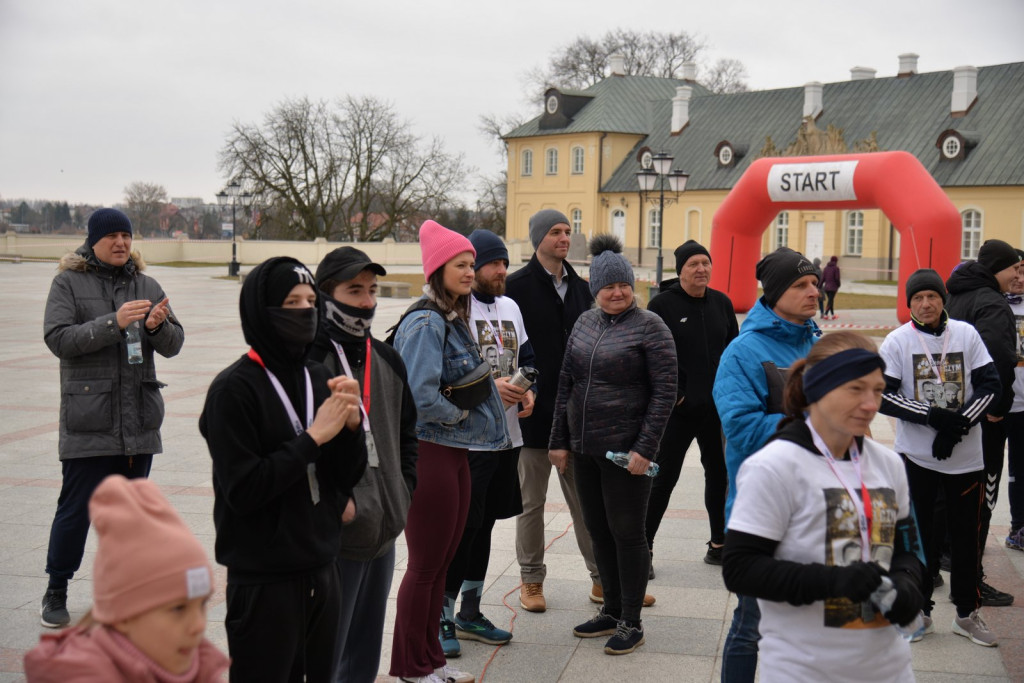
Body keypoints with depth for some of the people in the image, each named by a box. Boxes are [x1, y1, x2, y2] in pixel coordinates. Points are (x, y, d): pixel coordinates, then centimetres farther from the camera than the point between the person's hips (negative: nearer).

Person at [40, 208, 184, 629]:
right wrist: (114, 322, -21)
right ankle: (56, 591, 16)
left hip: (140, 420, 4)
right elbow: (57, 338, -12)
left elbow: (173, 345, 8)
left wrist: (157, 326, -15)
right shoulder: (68, 282, 1)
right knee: (76, 510, -1)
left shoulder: (146, 285, 12)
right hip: (87, 421, -4)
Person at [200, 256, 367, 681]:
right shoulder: (234, 389, -12)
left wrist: (350, 423, -10)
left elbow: (348, 475, 8)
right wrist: (314, 436, -17)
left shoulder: (318, 377, 6)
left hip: (321, 570, 6)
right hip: (264, 580, -6)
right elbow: (242, 490, -18)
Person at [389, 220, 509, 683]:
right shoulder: (425, 322, -17)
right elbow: (420, 395, -26)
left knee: (442, 560, 16)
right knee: (425, 565, 2)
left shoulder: (455, 320, 12)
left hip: (455, 451, 9)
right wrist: (459, 415, -11)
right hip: (428, 452, -9)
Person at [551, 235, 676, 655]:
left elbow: (665, 391, -11)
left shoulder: (649, 327, -8)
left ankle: (631, 624, 13)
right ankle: (612, 611, 28)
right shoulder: (585, 323, 10)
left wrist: (646, 448, -17)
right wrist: (560, 440, 11)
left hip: (626, 449, -6)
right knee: (597, 530, 13)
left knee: (627, 532, 1)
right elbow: (566, 383, 14)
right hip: (585, 447, 6)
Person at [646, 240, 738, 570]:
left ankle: (719, 544, 28)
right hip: (678, 409, -5)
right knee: (663, 479, -1)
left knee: (719, 474, 14)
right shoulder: (662, 305, -9)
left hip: (717, 408, 5)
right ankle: (643, 547, 9)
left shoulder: (722, 303, 7)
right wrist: (670, 393, -15)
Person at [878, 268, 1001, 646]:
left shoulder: (967, 334, 0)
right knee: (919, 534, 8)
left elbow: (989, 384, -1)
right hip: (916, 455, -1)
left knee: (966, 534, 10)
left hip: (966, 456, 1)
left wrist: (957, 424, -13)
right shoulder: (897, 341, -5)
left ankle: (967, 613, 25)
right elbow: (884, 395, -9)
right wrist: (934, 416, -19)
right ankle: (919, 611, 22)